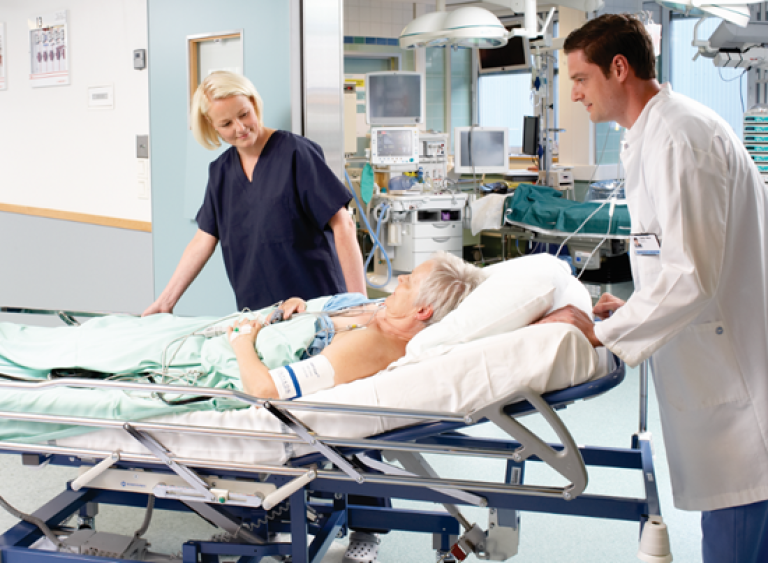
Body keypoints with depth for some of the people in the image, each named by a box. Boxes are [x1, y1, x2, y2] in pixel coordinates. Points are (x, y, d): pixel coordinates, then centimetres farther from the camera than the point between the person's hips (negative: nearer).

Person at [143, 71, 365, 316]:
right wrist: (165, 301, 4)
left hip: (315, 305, -5)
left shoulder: (295, 153, -10)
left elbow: (343, 225, -13)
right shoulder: (220, 171, 9)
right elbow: (204, 240, 9)